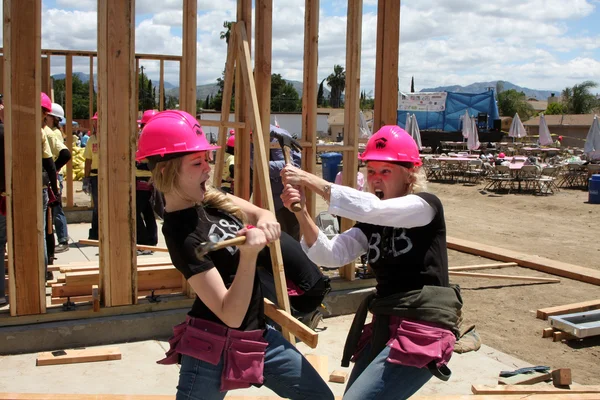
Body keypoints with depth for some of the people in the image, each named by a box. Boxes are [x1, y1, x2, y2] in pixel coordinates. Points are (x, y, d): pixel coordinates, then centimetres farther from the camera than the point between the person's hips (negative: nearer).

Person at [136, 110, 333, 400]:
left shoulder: (210, 199, -1)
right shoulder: (181, 233, -24)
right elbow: (231, 315, -26)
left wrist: (265, 221, -13)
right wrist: (249, 254, -38)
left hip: (256, 334, 8)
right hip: (214, 346, -8)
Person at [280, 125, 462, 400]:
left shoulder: (427, 206, -7)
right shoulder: (369, 225, 11)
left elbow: (370, 207, -24)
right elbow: (330, 255, -5)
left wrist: (311, 181, -22)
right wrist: (301, 212, -20)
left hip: (421, 330, -7)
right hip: (384, 326, 8)